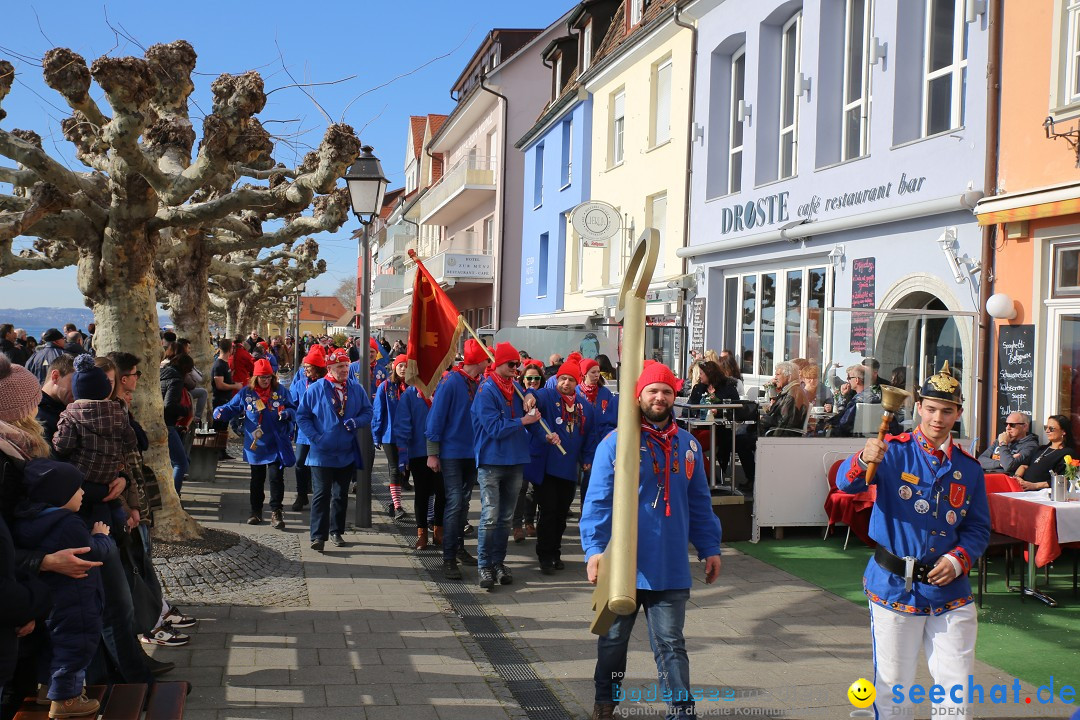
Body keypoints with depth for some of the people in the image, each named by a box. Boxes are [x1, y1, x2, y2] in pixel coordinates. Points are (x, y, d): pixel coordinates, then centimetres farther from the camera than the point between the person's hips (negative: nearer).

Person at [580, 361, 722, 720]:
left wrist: (710, 548, 11)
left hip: (671, 568, 2)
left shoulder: (688, 445, 7)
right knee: (614, 638, 15)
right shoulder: (616, 443, -7)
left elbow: (699, 502, 13)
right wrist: (594, 548, -21)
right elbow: (598, 501, -12)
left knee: (671, 644, 4)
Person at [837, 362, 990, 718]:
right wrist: (863, 461, -43)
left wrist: (959, 560, -10)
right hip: (894, 586, -3)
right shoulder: (894, 452, -5)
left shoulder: (968, 468, 5)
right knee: (893, 688, 8)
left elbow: (979, 527, 10)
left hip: (950, 592, 3)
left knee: (957, 690, 8)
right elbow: (846, 482, -21)